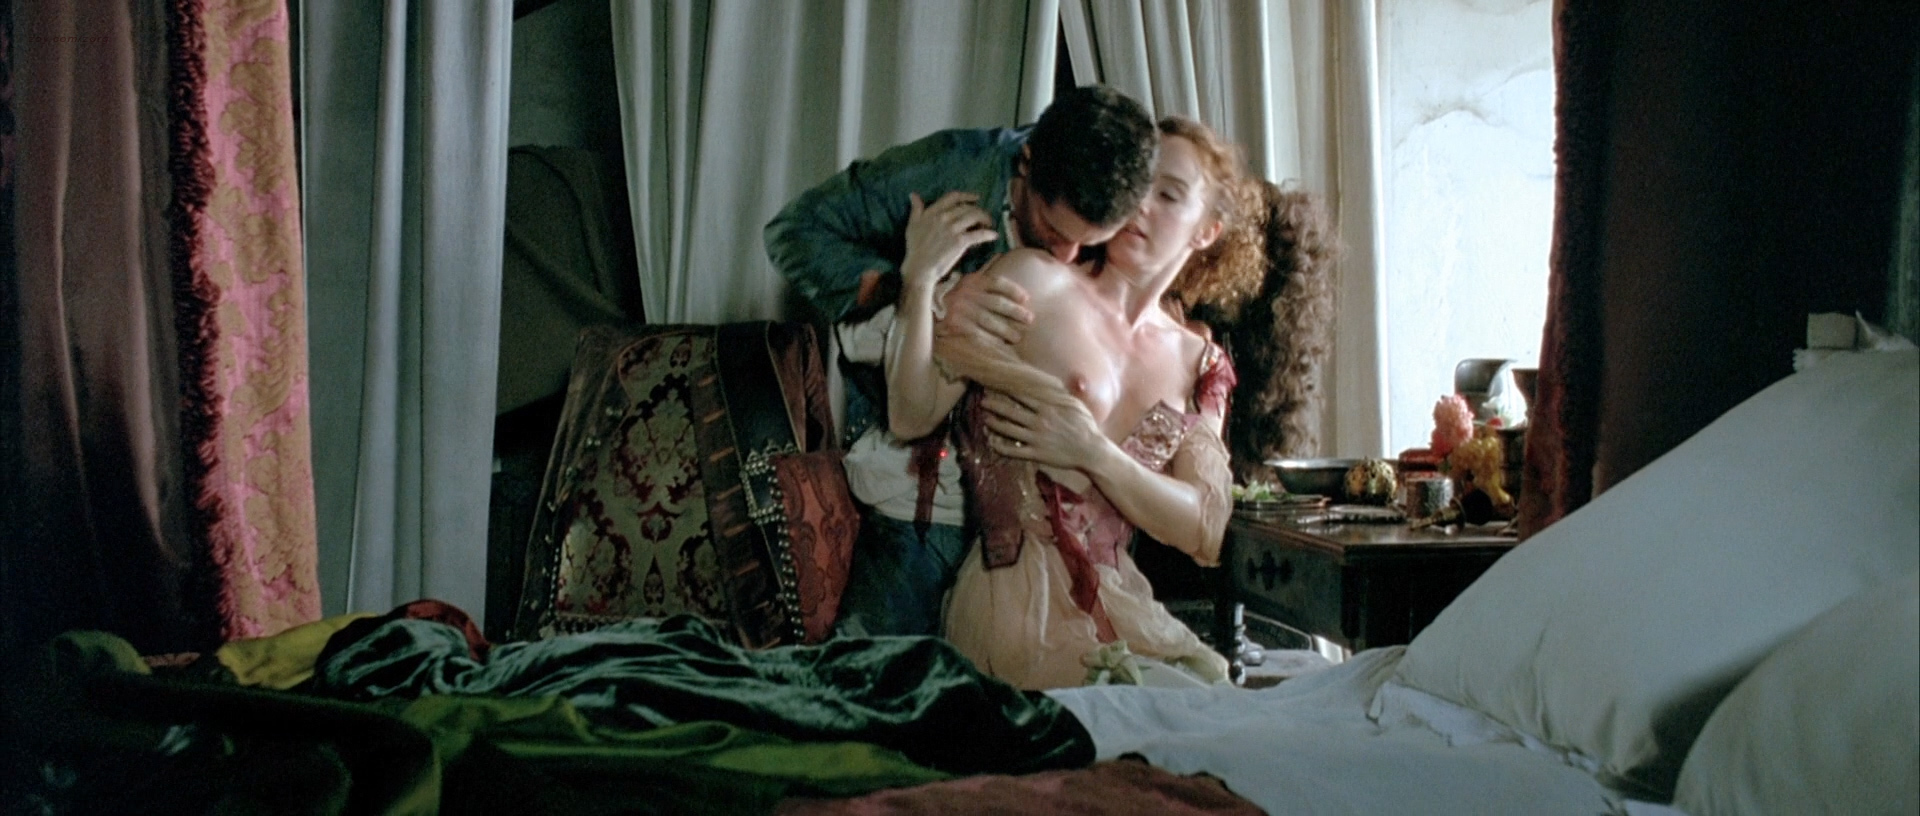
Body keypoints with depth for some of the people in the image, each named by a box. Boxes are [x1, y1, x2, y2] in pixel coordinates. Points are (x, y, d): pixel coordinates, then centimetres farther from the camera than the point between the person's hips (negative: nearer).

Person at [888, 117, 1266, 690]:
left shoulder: (1200, 364, 13)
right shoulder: (1034, 281, 0)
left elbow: (1205, 533, 1)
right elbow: (913, 415, -8)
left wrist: (1093, 453, -12)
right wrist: (920, 279, -21)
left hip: (1117, 599, 5)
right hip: (1018, 604, -5)